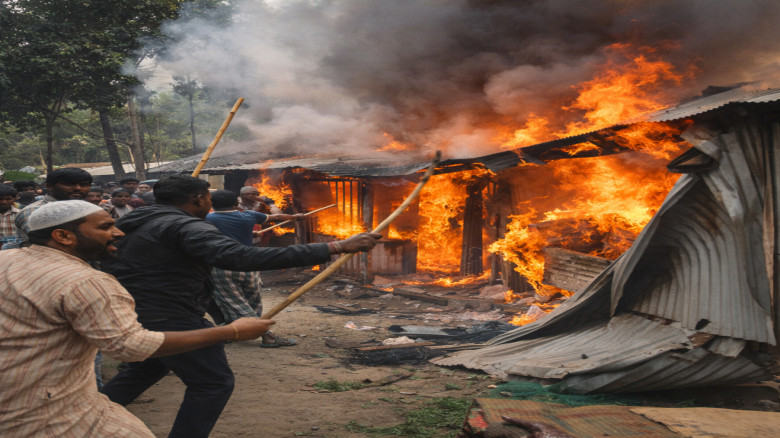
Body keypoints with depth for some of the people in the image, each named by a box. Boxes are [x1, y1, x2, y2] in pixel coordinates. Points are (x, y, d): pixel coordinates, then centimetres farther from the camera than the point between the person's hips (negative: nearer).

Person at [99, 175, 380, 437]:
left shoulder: (131, 221, 9)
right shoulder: (185, 226, -20)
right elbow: (241, 257, -36)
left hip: (125, 315, 10)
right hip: (167, 320, -10)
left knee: (146, 368, 33)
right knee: (214, 383, 1)